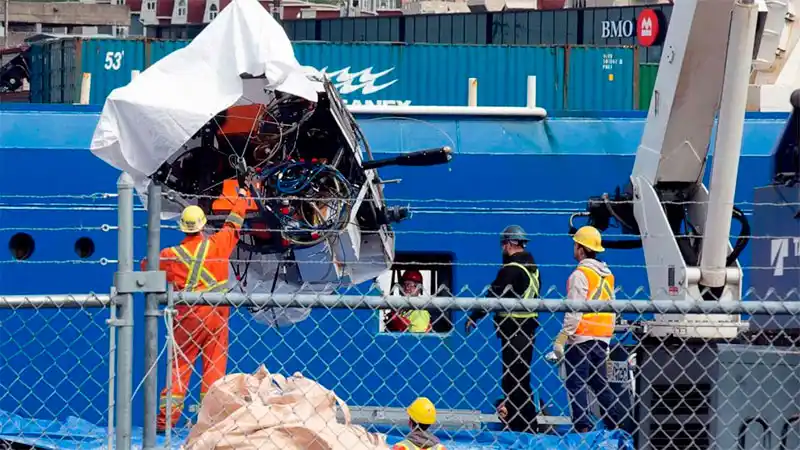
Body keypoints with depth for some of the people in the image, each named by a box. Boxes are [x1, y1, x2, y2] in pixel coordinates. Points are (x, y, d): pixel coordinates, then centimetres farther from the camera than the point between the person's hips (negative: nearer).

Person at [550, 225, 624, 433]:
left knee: (576, 383, -5)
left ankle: (583, 427, -12)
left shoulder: (580, 274, -11)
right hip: (602, 338, 8)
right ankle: (615, 425, 11)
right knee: (600, 382, 14)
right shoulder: (607, 275, 14)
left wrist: (561, 340, -14)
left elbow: (575, 312, -16)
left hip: (581, 338, -8)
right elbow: (612, 310, 18)